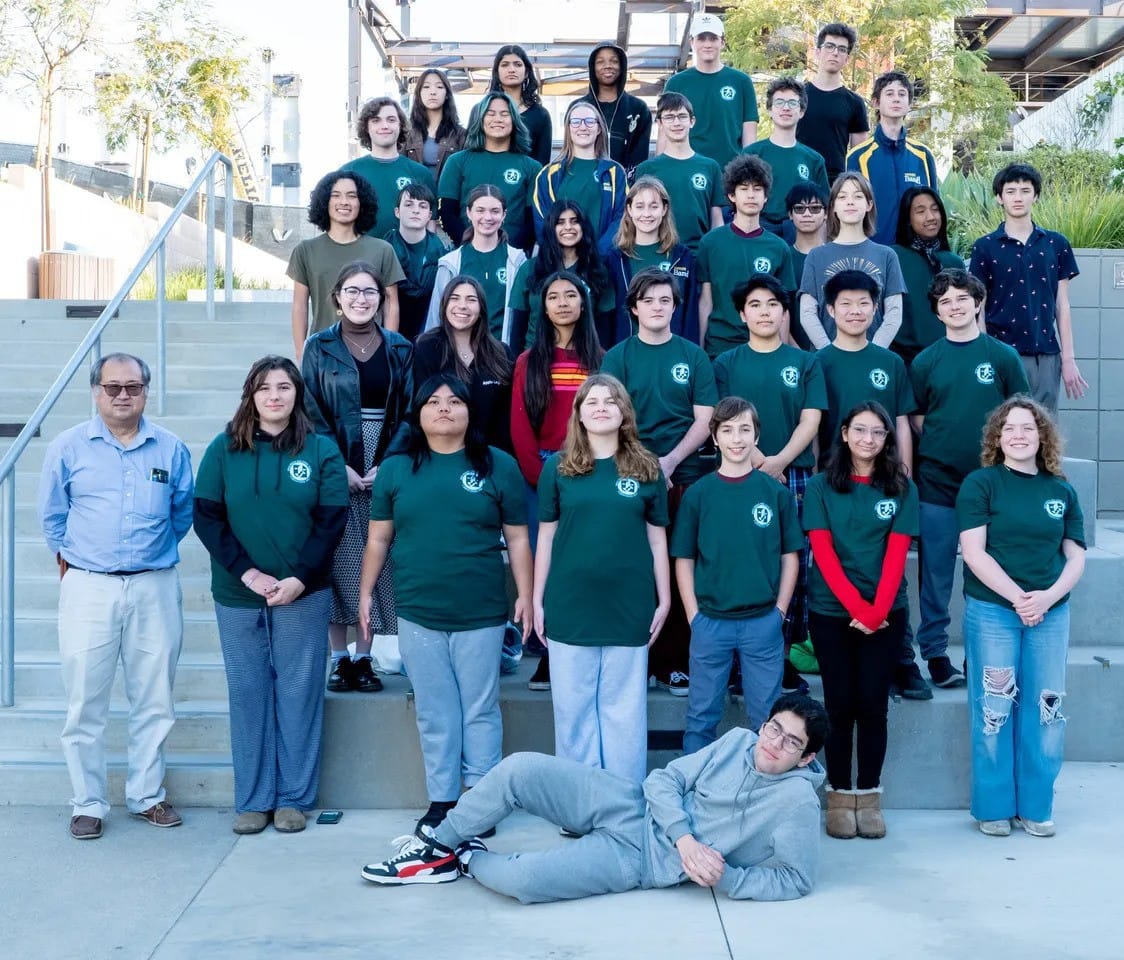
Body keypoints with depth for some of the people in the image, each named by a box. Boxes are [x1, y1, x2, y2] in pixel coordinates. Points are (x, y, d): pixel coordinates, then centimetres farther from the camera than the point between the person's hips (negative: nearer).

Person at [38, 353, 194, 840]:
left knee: (153, 700, 8)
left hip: (155, 587, 1)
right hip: (88, 588, -1)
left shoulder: (171, 449, 5)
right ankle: (87, 803, 12)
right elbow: (52, 516, 11)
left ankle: (148, 795, 21)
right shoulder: (68, 447, 2)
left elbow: (183, 512, 17)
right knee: (85, 703, 1)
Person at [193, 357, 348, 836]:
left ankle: (295, 798, 15)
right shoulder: (224, 449, 3)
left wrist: (299, 578, -13)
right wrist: (247, 572, -12)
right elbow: (206, 516, -1)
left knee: (298, 694, 4)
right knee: (248, 695, 7)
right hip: (238, 596, 1)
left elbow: (332, 521, -3)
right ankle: (252, 800, 16)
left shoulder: (321, 449, 1)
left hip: (303, 595, -1)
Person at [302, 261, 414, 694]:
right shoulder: (320, 347, 4)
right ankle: (339, 659, 8)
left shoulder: (400, 349, 8)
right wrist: (340, 468, -11)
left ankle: (364, 659, 12)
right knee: (337, 561, -2)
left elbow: (408, 414, 4)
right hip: (336, 474, -1)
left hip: (385, 473, 1)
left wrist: (387, 466, -9)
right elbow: (313, 414, -2)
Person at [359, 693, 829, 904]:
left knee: (522, 879, -27)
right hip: (632, 807, 5)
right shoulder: (738, 742, 2)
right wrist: (685, 837, -15)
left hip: (640, 858, -5)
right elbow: (664, 779, 3)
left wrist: (724, 879, -19)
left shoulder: (797, 800, -11)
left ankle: (466, 860, 8)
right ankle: (439, 845, 7)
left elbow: (796, 881, -9)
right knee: (521, 768, -15)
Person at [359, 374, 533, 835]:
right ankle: (441, 800, 19)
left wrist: (525, 594, -2)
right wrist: (366, 593, 7)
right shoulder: (395, 469, 6)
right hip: (418, 614, 2)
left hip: (481, 614, -1)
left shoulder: (498, 466, 1)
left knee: (480, 711, 7)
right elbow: (378, 538, 10)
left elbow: (517, 538, 2)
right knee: (434, 713, 9)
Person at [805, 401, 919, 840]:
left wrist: (877, 609, -13)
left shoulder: (902, 489, 5)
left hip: (886, 614, 1)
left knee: (873, 704, 2)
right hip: (831, 612, -1)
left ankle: (869, 796, 11)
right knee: (840, 703, 3)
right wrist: (857, 607, -13)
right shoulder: (821, 486, 2)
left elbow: (897, 554, -1)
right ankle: (839, 795, 11)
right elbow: (823, 552, -4)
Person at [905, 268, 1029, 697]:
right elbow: (917, 420, 8)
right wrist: (941, 449, -2)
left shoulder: (1003, 356, 2)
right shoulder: (925, 362, 3)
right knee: (935, 575, 3)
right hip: (937, 484, 0)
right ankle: (935, 655, 13)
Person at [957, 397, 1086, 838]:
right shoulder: (980, 484, -2)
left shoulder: (1062, 491, 9)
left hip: (1051, 613, 4)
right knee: (994, 710, 0)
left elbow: (1076, 556, 8)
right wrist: (1017, 597, -16)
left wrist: (1048, 596, -10)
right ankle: (993, 807, 11)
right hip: (992, 610, -3)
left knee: (1045, 710, 5)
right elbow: (974, 553, -9)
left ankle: (1036, 807, 17)